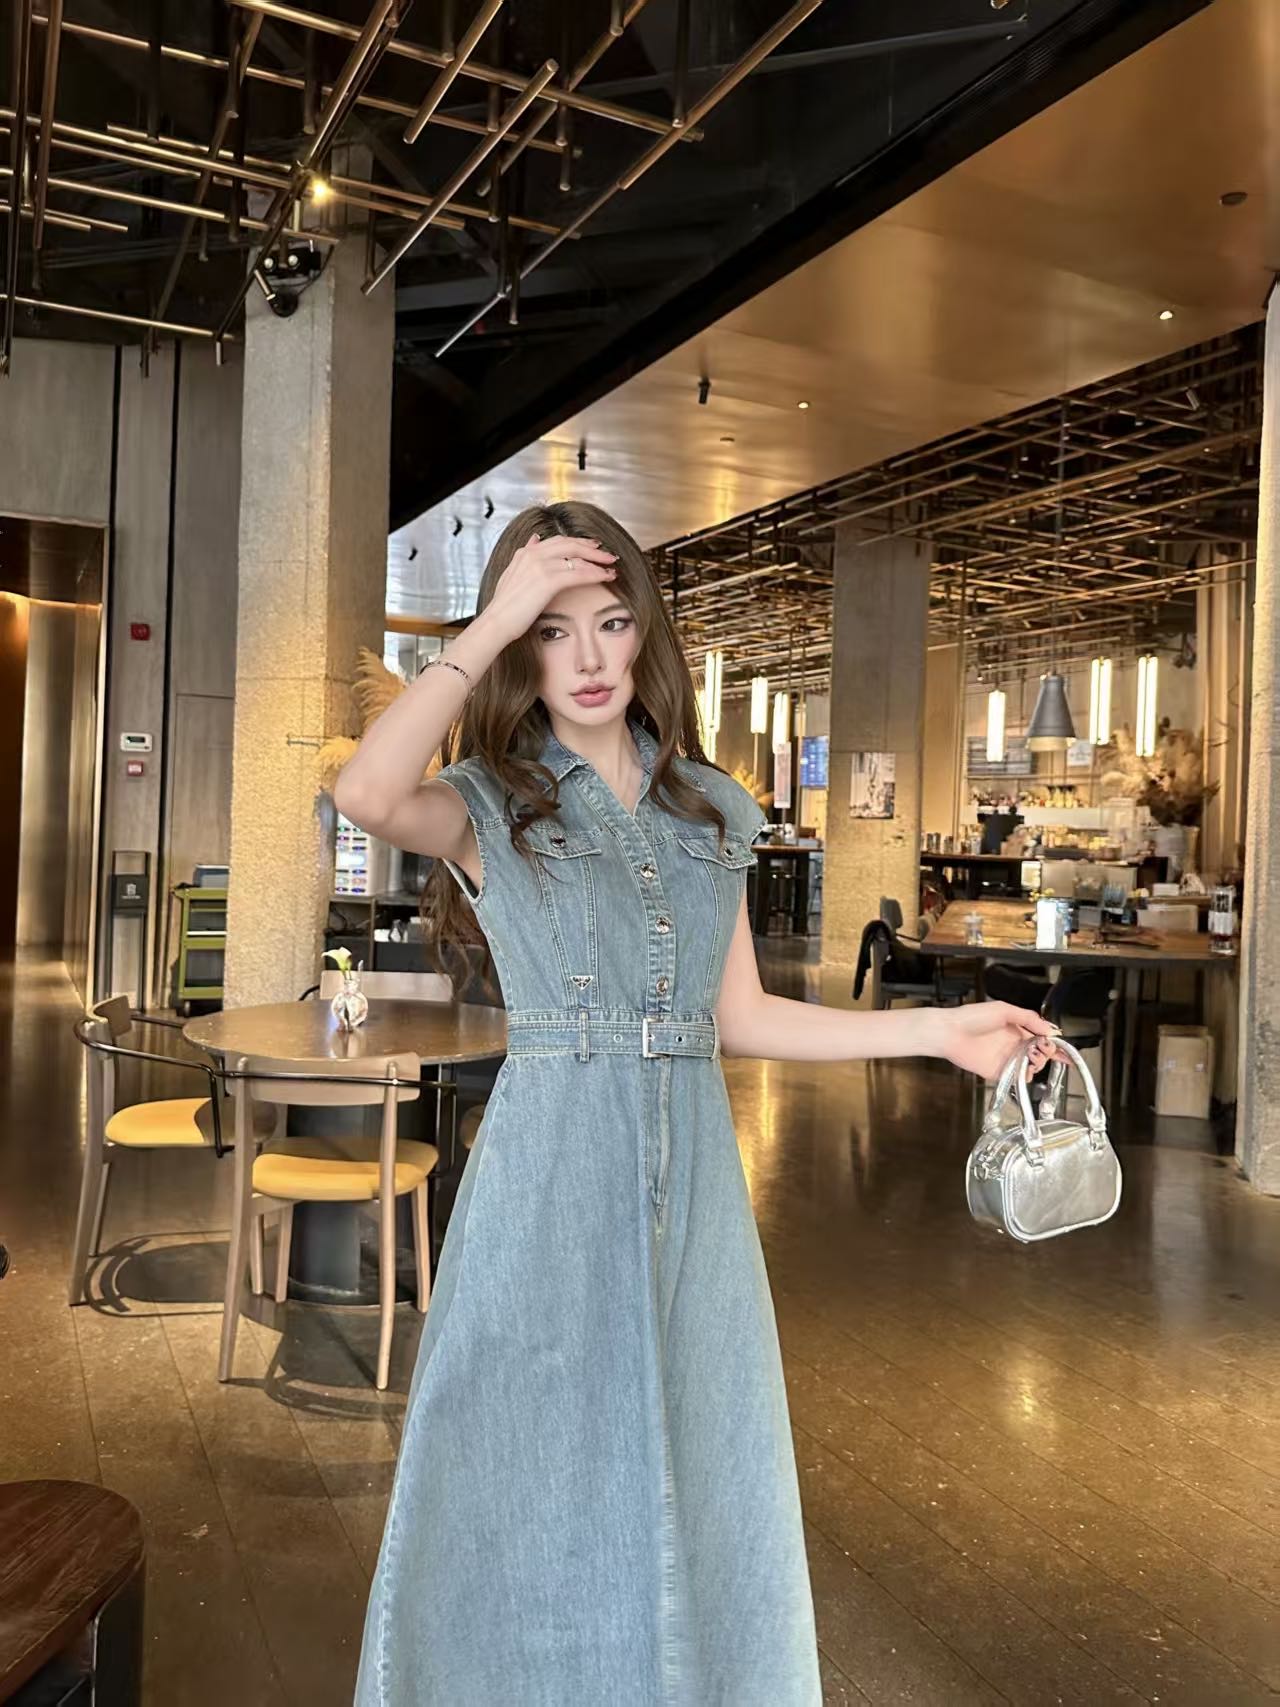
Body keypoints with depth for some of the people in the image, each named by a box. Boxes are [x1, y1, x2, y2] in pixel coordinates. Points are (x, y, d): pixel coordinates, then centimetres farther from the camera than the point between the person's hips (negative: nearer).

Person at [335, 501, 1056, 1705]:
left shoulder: (713, 810, 11)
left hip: (691, 1175, 4)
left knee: (696, 1487, 15)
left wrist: (939, 1030, 6)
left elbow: (739, 1017, 11)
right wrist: (496, 617, -17)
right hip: (551, 1172, -3)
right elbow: (366, 795, -25)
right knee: (542, 1482, 10)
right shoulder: (491, 803, -1)